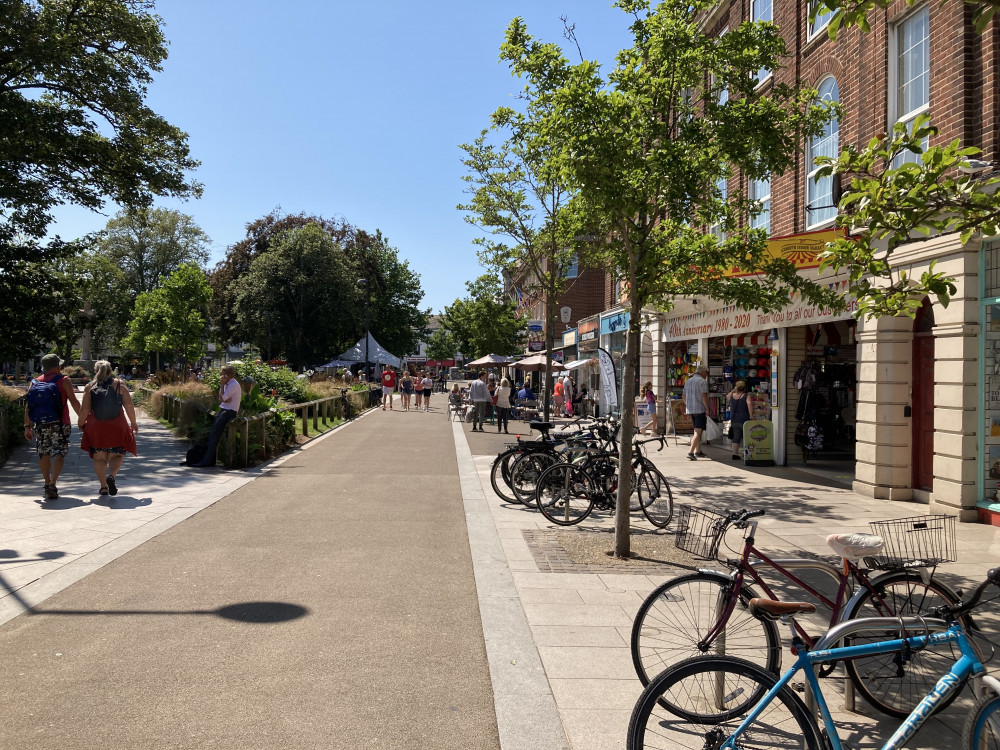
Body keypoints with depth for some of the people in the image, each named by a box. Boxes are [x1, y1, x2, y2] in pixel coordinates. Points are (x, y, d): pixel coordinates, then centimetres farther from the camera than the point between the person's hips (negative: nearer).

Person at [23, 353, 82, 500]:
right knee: (59, 454, -5)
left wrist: (27, 427, 10)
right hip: (59, 424, -4)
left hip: (39, 425, 4)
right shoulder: (63, 380, -1)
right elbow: (74, 401, -5)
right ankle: (52, 484, -20)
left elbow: (28, 407, 6)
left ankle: (48, 484, 26)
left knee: (43, 454, 17)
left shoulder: (34, 383, 9)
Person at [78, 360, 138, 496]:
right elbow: (129, 406, -3)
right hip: (117, 425, 0)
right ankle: (112, 476, -19)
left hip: (96, 427, 1)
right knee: (116, 455, 8)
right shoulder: (119, 384, 0)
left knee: (99, 457, 10)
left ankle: (103, 486, 5)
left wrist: (80, 423, 15)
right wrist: (133, 423, 9)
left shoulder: (89, 387, 1)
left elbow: (84, 410, -3)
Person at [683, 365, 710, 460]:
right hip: (700, 409, -8)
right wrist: (707, 409, -13)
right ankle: (691, 452, -16)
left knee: (697, 431, 17)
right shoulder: (702, 381, -10)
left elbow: (684, 397, 17)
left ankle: (698, 451, 22)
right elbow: (704, 396, -18)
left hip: (690, 410, 8)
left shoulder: (688, 381, 14)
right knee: (698, 432, -8)